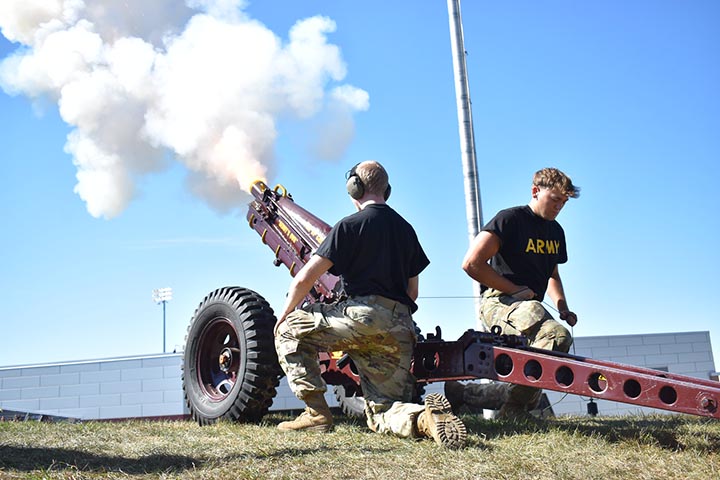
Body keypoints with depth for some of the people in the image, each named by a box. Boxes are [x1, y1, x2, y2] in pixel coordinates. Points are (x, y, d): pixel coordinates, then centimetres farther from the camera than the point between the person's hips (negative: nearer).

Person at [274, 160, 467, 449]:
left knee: (288, 331, 11)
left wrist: (284, 315, 12)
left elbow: (305, 279, -2)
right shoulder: (406, 229, 21)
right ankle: (424, 416, -20)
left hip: (363, 315, -7)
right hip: (400, 330, 7)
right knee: (381, 412, 13)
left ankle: (316, 412, 3)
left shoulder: (350, 225, 1)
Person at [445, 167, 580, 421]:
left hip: (530, 305, 9)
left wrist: (563, 307, 13)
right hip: (499, 302, -8)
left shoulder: (556, 231, 19)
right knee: (556, 335, -33)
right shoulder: (511, 219, -6)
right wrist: (517, 290, -11)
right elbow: (471, 263, -14)